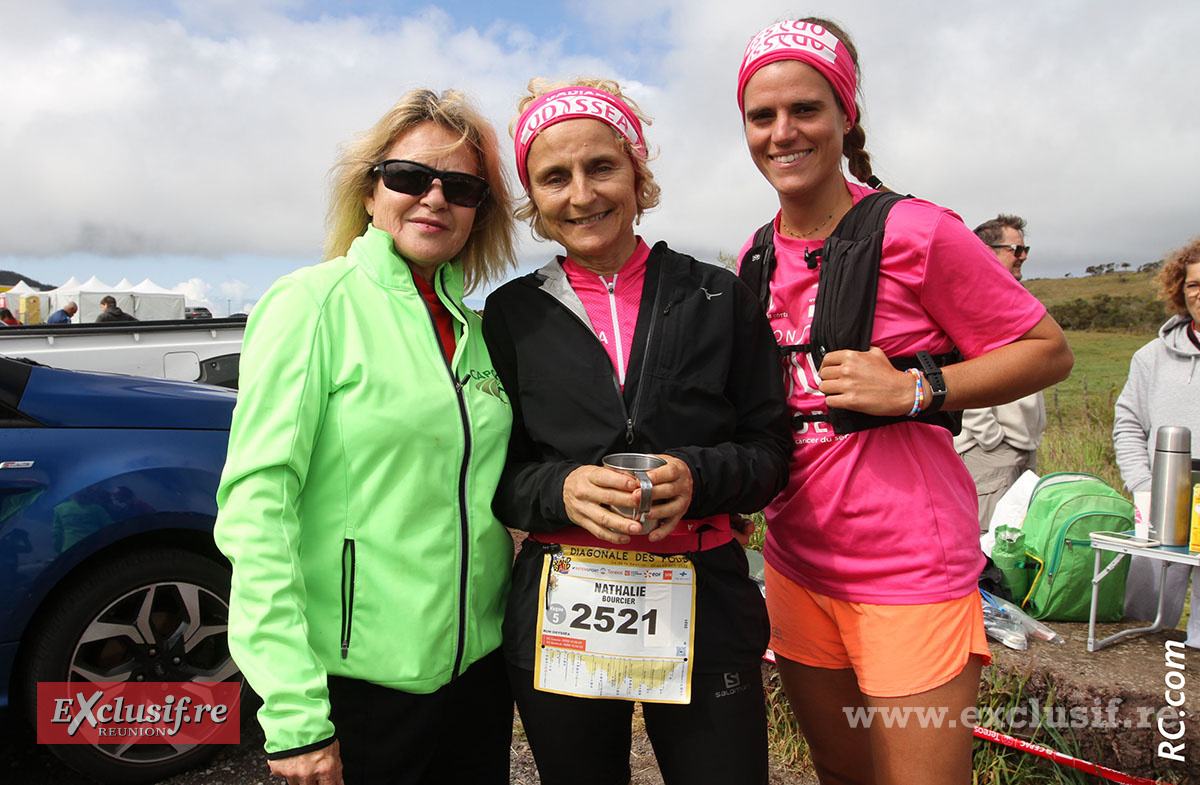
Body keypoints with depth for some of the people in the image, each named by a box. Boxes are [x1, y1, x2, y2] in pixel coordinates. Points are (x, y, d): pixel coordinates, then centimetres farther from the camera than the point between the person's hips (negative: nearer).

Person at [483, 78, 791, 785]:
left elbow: (771, 452, 3)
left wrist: (696, 476, -17)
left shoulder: (719, 298, 2)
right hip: (558, 618, 1)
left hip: (705, 612, 0)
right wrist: (561, 489, -18)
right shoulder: (511, 316, 3)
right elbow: (493, 475, 3)